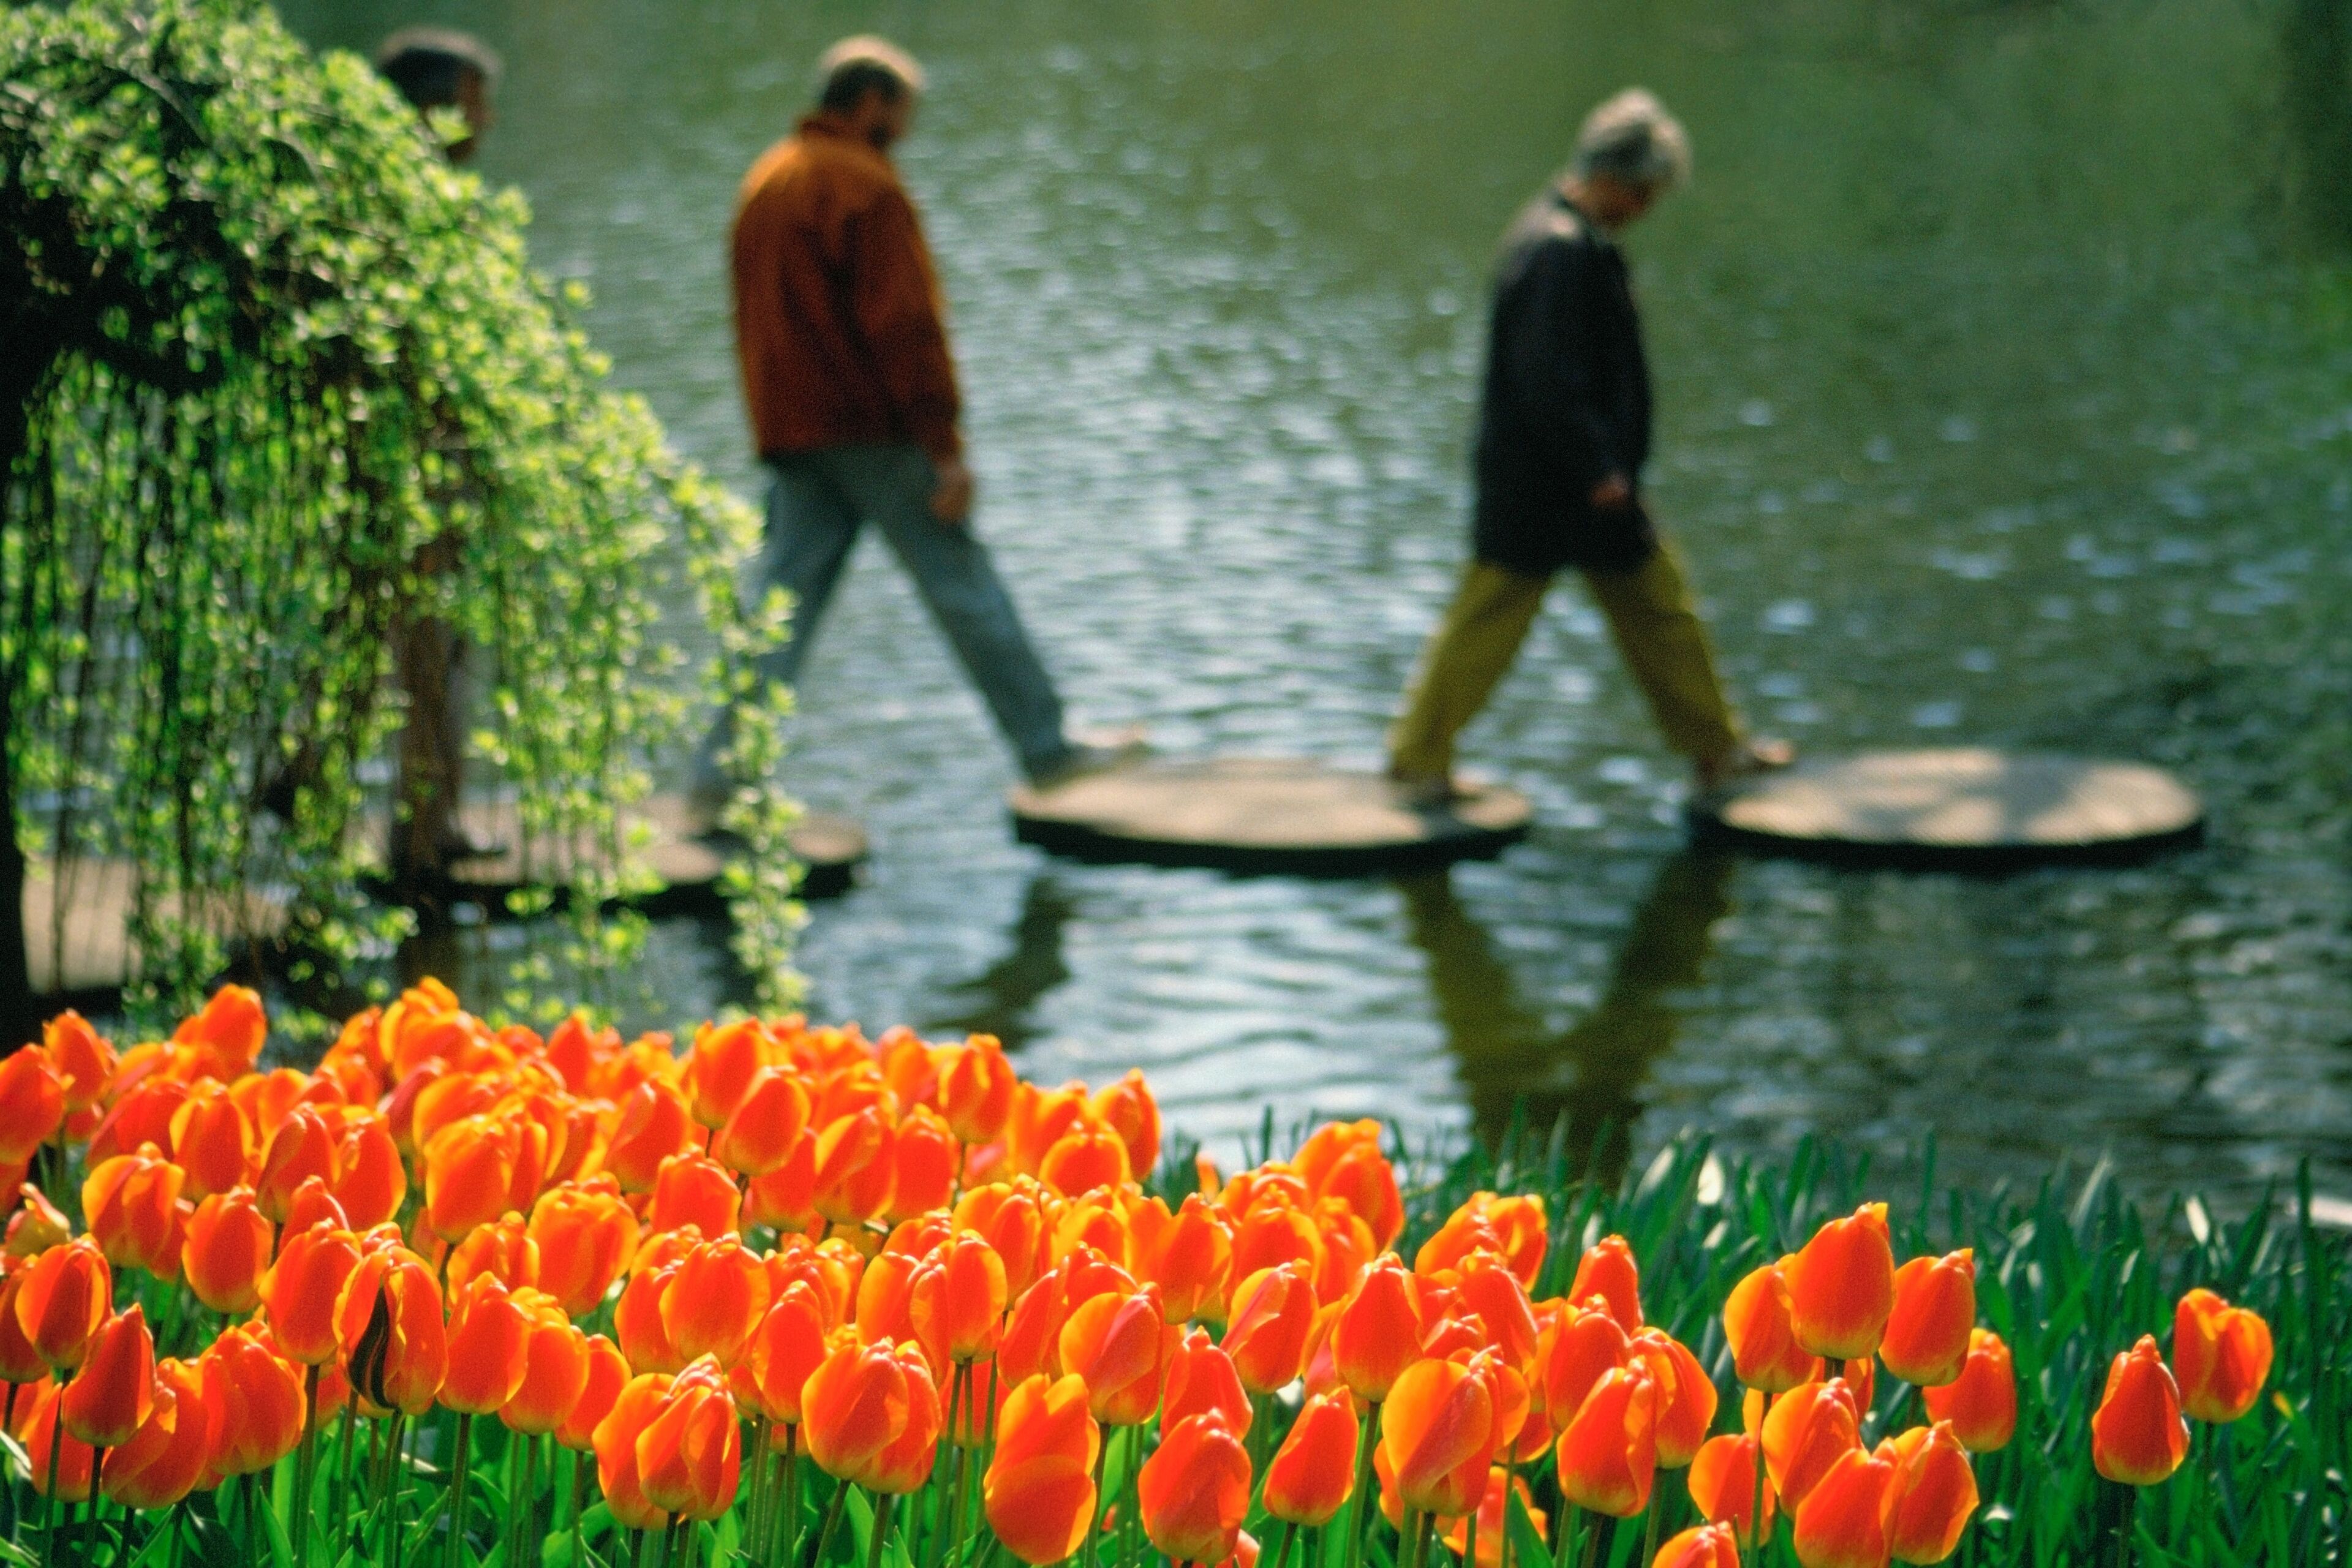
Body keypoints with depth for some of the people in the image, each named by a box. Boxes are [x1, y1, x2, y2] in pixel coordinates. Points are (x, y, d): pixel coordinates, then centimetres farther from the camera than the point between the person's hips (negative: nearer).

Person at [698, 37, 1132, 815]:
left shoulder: (764, 182, 16)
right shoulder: (866, 187, -12)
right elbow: (903, 324, -17)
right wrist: (945, 446, -17)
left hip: (789, 433, 8)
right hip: (875, 431, -8)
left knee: (784, 600, 5)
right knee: (965, 589, 1)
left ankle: (722, 770, -2)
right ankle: (1046, 748, 8)